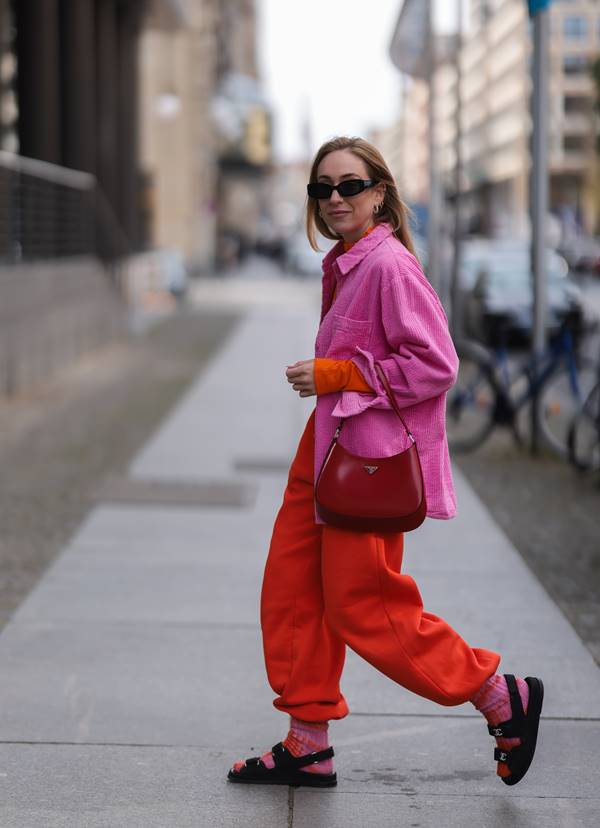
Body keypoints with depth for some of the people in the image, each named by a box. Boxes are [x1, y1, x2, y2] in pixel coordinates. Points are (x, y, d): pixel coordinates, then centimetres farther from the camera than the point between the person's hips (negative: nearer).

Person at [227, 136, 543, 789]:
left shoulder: (390, 266, -17)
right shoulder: (344, 265, 12)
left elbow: (435, 366, -21)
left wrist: (335, 376, -17)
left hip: (373, 461, -9)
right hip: (327, 452, 9)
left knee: (361, 607, -3)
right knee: (291, 592, 9)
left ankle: (503, 698, 11)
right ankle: (307, 746, 20)